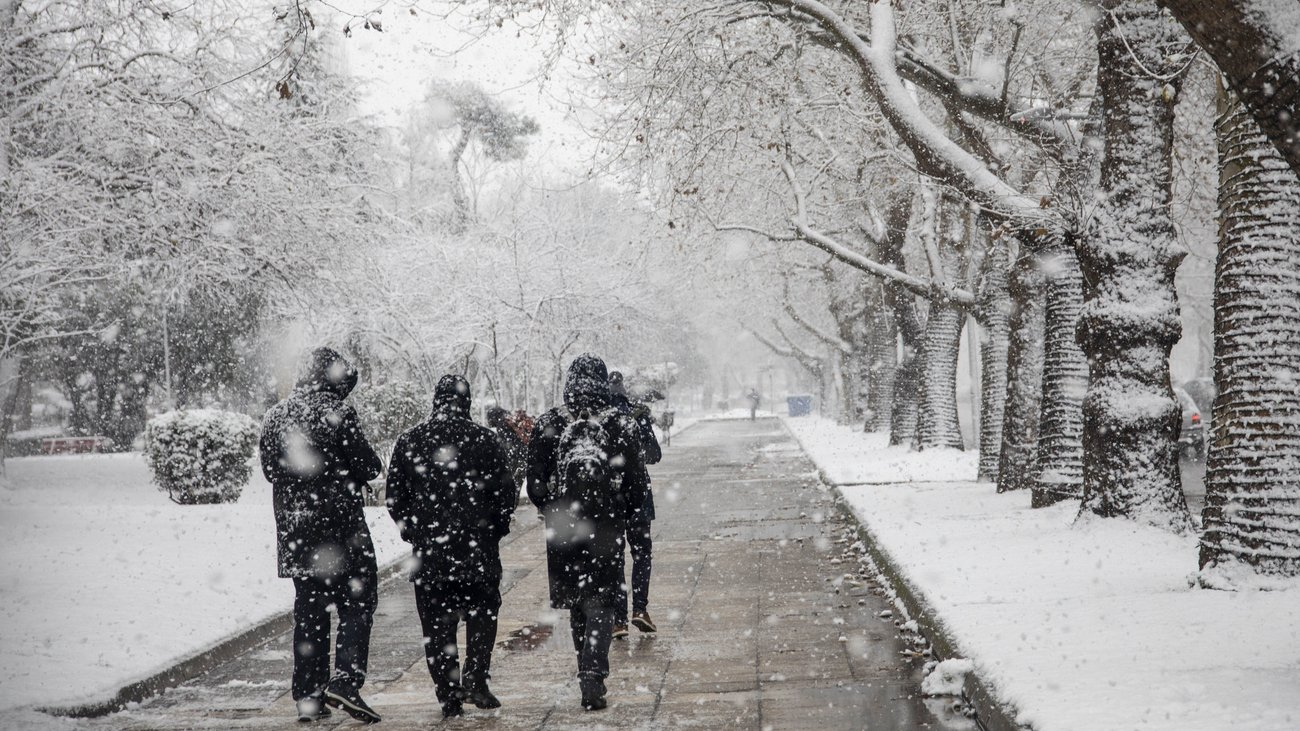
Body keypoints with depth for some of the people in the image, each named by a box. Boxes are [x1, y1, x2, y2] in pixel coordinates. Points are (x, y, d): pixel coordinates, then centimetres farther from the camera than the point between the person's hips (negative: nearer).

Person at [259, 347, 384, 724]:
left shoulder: (275, 416, 8)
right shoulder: (336, 413, -12)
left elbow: (269, 470, 17)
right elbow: (369, 467, -9)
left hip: (294, 533, 6)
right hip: (341, 529, -6)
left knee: (309, 611, 12)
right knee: (356, 604, 2)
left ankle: (308, 695, 13)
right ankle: (345, 680, -12)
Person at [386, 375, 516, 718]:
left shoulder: (409, 442, 3)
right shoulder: (483, 439, -4)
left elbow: (395, 497, 6)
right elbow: (504, 491, -3)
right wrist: (496, 528, 11)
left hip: (428, 549, 2)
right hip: (478, 547, -2)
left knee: (436, 622, 8)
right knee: (482, 613, 12)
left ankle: (448, 694, 8)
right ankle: (475, 680, -2)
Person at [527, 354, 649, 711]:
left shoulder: (548, 424, -3)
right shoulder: (620, 424, -5)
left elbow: (535, 484, -2)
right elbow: (637, 484, -2)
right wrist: (623, 513, 15)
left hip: (562, 529, 2)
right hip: (606, 527, -1)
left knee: (576, 604, 16)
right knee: (601, 602, 2)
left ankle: (589, 674, 26)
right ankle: (593, 676, -12)